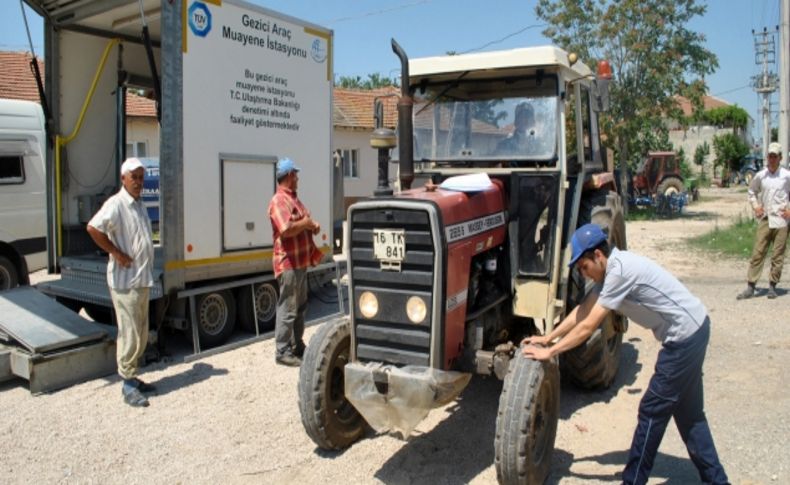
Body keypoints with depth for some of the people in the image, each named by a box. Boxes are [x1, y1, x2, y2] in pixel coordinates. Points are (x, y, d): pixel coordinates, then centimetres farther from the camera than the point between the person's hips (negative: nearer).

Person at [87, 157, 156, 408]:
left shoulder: (139, 204, 15)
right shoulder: (116, 204, -13)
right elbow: (93, 228, -27)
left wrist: (147, 268, 12)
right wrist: (116, 253, -20)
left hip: (143, 279, 9)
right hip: (125, 280, -9)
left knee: (141, 333, 15)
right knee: (130, 334, -4)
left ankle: (133, 377, 27)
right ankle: (128, 385, 6)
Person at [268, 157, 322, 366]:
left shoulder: (294, 199, 17)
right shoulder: (279, 201, -15)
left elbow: (305, 221, 26)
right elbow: (286, 230, -29)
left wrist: (312, 225, 6)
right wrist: (305, 223, -14)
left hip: (301, 261, 11)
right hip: (289, 264, -11)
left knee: (300, 306, 18)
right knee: (287, 309, -4)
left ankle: (297, 346, 30)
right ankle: (283, 352, 4)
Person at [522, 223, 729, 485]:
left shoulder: (620, 270, -25)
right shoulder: (612, 268, 5)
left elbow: (588, 326, -22)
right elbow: (582, 310, 10)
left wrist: (549, 352, -16)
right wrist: (547, 338, 8)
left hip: (684, 336, -10)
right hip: (693, 331, 10)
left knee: (652, 412, 0)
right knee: (688, 412, 19)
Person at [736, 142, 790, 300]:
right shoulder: (760, 175, 5)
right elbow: (752, 191, 20)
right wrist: (755, 206, 7)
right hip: (764, 220, 1)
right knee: (757, 253, -1)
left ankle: (772, 286, 13)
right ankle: (750, 286, 0)